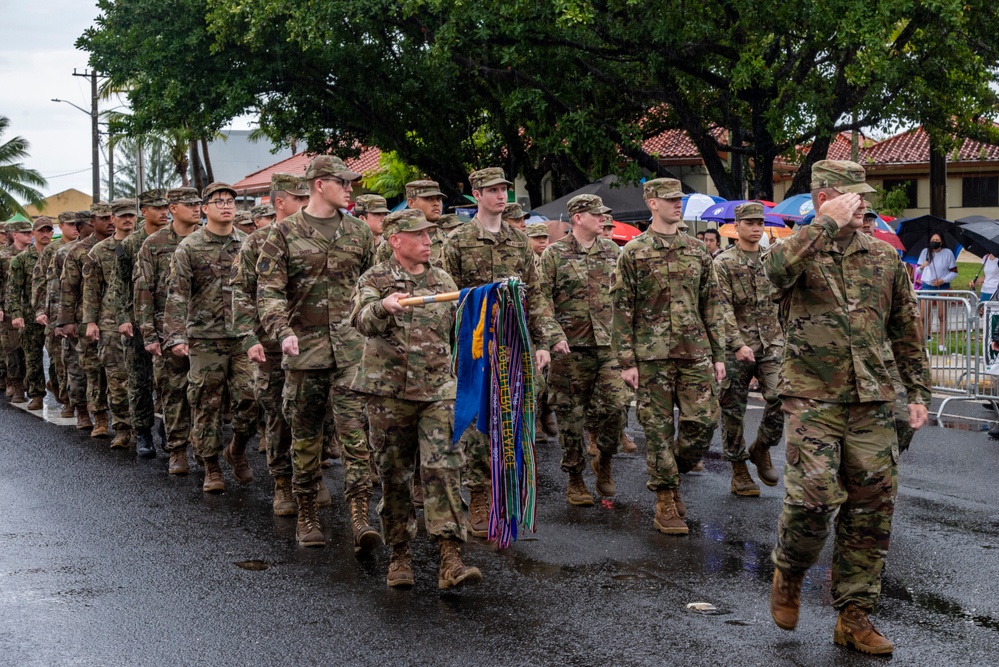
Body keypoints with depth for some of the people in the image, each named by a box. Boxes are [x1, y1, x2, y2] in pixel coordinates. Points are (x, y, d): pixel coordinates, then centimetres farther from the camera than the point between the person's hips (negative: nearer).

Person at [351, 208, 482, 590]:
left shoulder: (443, 281, 14)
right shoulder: (375, 280, 1)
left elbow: (463, 329, 25)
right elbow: (362, 320, -20)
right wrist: (384, 306, -40)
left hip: (438, 391, 2)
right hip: (389, 392, -2)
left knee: (443, 470, -11)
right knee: (394, 476, 6)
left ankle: (451, 561, -16)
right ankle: (400, 555, 19)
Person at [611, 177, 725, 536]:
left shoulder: (697, 250, 11)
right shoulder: (633, 253, -1)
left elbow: (711, 304, 13)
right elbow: (622, 310, -2)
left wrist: (718, 354, 9)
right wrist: (627, 361, -7)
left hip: (695, 353, 3)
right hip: (652, 355, -3)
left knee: (704, 420, -3)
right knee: (659, 428, 0)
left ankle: (671, 474, 21)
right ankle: (665, 501, 10)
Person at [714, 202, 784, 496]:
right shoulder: (723, 263, -4)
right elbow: (722, 309, -12)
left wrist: (787, 335, 14)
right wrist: (738, 344, -20)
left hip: (772, 343, 3)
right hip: (736, 347, -3)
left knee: (782, 399, -10)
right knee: (733, 410, 2)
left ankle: (761, 449, 14)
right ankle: (739, 471, 14)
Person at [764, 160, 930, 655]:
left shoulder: (885, 256, 12)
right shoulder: (799, 249, 0)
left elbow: (906, 329, 17)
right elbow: (778, 267, -27)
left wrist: (918, 390, 12)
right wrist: (830, 224, -20)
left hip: (873, 401, 4)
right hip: (812, 397, -4)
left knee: (871, 510, 3)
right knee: (814, 495, -15)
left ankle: (854, 617, 14)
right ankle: (788, 575, 15)